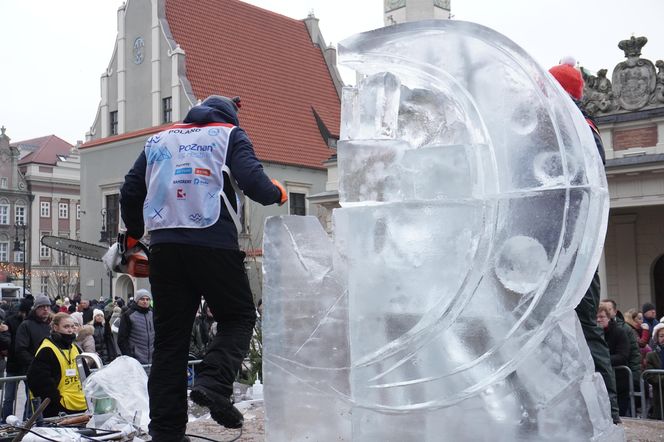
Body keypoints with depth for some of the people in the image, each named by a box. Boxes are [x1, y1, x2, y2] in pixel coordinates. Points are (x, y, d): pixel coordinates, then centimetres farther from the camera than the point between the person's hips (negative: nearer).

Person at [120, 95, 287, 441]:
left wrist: (133, 234, 32)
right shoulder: (230, 135, 11)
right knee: (238, 317, 12)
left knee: (169, 339, 8)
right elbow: (253, 181, -5)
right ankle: (213, 384, -11)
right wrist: (277, 193, 15)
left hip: (164, 246, 4)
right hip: (213, 244, -4)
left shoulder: (158, 140, 23)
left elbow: (130, 192, 18)